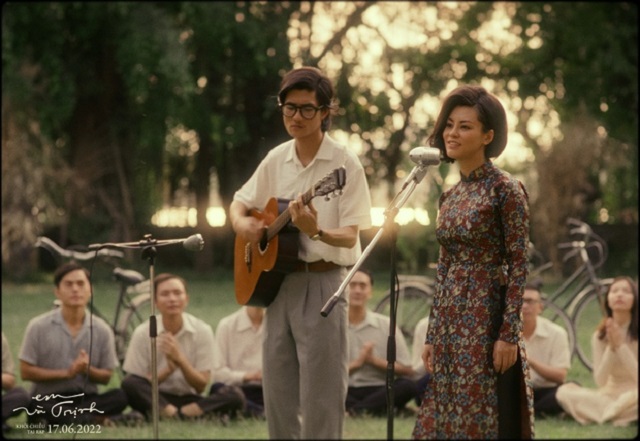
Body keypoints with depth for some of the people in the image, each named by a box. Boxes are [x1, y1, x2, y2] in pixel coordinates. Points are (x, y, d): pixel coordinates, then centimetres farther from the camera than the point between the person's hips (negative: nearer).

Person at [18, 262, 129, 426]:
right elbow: (26, 372, -3)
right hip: (47, 400, -3)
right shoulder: (38, 326, -2)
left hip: (86, 399, 3)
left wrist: (88, 369, -14)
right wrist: (66, 373, -13)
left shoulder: (102, 330, 4)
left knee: (119, 397, -28)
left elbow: (106, 377, 9)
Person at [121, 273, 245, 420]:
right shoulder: (142, 333, -5)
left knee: (235, 396, -26)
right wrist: (168, 369, -20)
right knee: (129, 384, -32)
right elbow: (138, 387, -6)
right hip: (154, 400, -1)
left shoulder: (202, 331, -3)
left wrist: (180, 359, -20)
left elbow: (201, 386, -4)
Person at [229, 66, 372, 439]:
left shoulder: (345, 163, -9)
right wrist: (242, 224, -3)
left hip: (322, 284, -6)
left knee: (320, 398, -5)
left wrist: (315, 231, -33)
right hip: (278, 281, 6)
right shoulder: (276, 159, 8)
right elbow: (240, 204, 19)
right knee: (278, 393, 9)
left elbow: (350, 237, -13)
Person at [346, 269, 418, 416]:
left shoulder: (386, 325, 8)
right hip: (347, 393, -1)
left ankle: (355, 409, -38)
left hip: (380, 391, 1)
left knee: (409, 385, -31)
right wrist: (356, 363, -9)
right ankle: (380, 409, -37)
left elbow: (407, 371, 4)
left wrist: (374, 361, -8)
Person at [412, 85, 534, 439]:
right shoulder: (450, 196, 13)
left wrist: (509, 334, -17)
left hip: (487, 318, -8)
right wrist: (432, 335, 13)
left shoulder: (504, 189, -9)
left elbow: (519, 267, -12)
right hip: (451, 323, 8)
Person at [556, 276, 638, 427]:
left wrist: (620, 345, -20)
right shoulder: (600, 335, 1)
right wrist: (611, 347, -17)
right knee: (564, 391, -20)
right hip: (611, 393, 4)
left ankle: (601, 412, -17)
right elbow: (600, 381, -5)